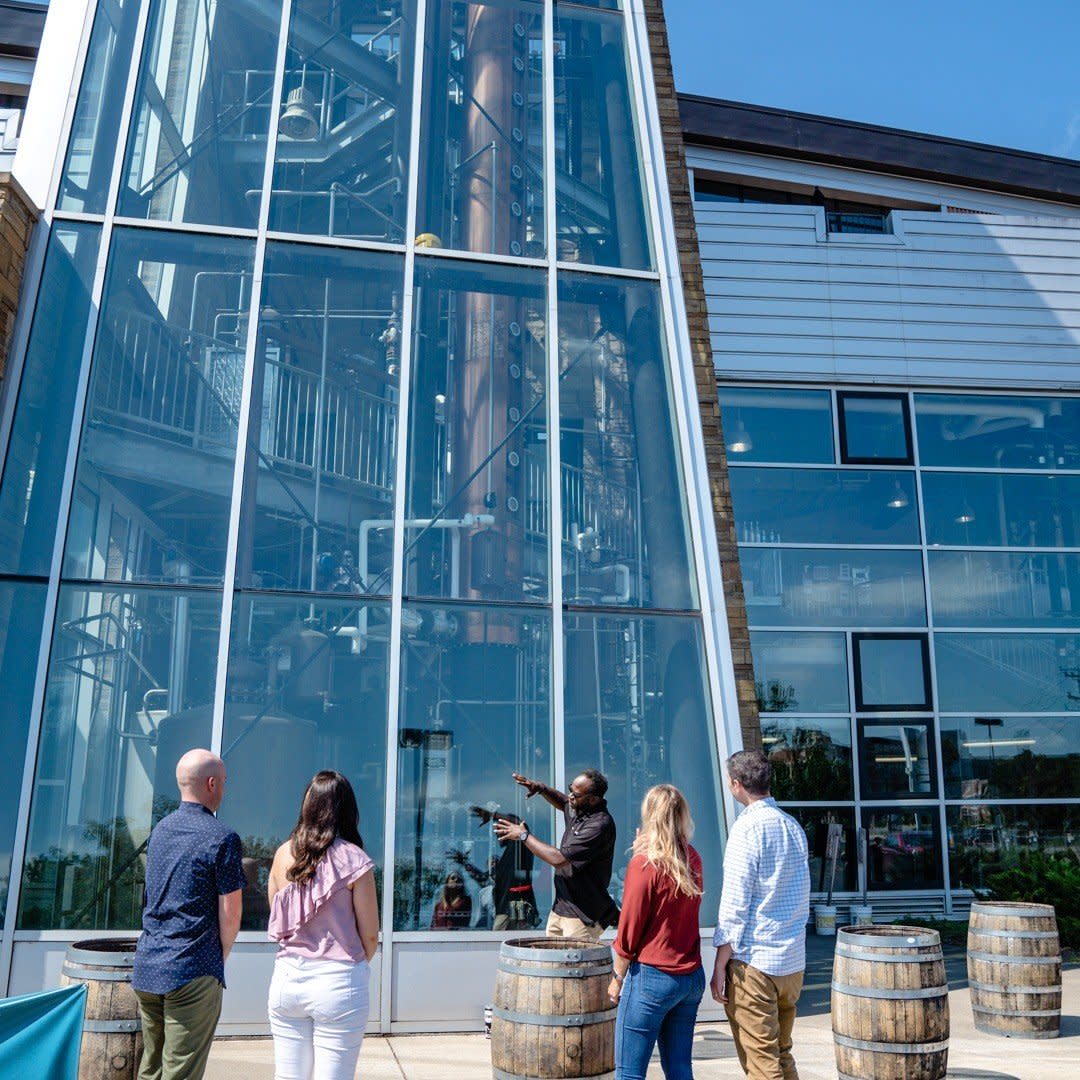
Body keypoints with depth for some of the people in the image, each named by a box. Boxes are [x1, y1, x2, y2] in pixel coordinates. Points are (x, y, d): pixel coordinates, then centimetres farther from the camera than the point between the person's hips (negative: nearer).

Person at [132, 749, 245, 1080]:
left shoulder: (160, 829, 11)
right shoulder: (222, 838, -12)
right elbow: (230, 916, -12)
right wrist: (221, 957, 8)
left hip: (146, 967, 7)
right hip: (192, 972, -7)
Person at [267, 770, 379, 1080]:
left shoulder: (283, 854, -1)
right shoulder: (354, 860, -12)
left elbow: (276, 922, 11)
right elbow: (370, 936, -6)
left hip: (287, 976, 4)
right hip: (338, 984, -4)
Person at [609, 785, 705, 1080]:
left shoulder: (643, 864, -14)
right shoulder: (693, 860, 3)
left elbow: (628, 930, -11)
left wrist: (618, 978, 3)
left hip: (652, 978, -7)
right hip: (692, 977, 7)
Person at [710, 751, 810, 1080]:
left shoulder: (748, 827, -13)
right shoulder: (793, 826, 10)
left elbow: (735, 904, -15)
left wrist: (719, 966, -10)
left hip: (753, 963, -7)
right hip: (793, 962, 7)